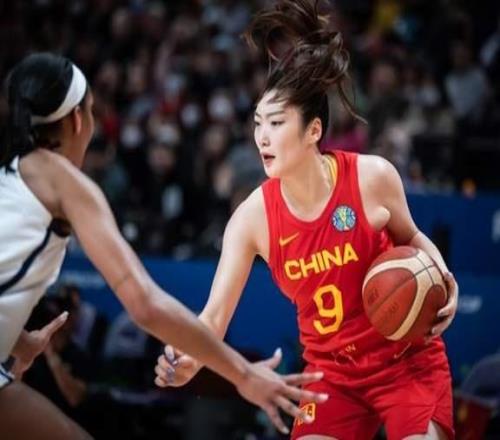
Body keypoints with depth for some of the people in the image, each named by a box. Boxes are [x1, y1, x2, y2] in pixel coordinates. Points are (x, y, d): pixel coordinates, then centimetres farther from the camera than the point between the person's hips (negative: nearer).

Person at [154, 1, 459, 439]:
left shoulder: (373, 177, -16)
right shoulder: (253, 217, -13)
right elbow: (215, 315, -16)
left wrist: (441, 275, -15)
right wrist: (189, 361, -38)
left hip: (408, 362, -2)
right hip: (333, 374, 2)